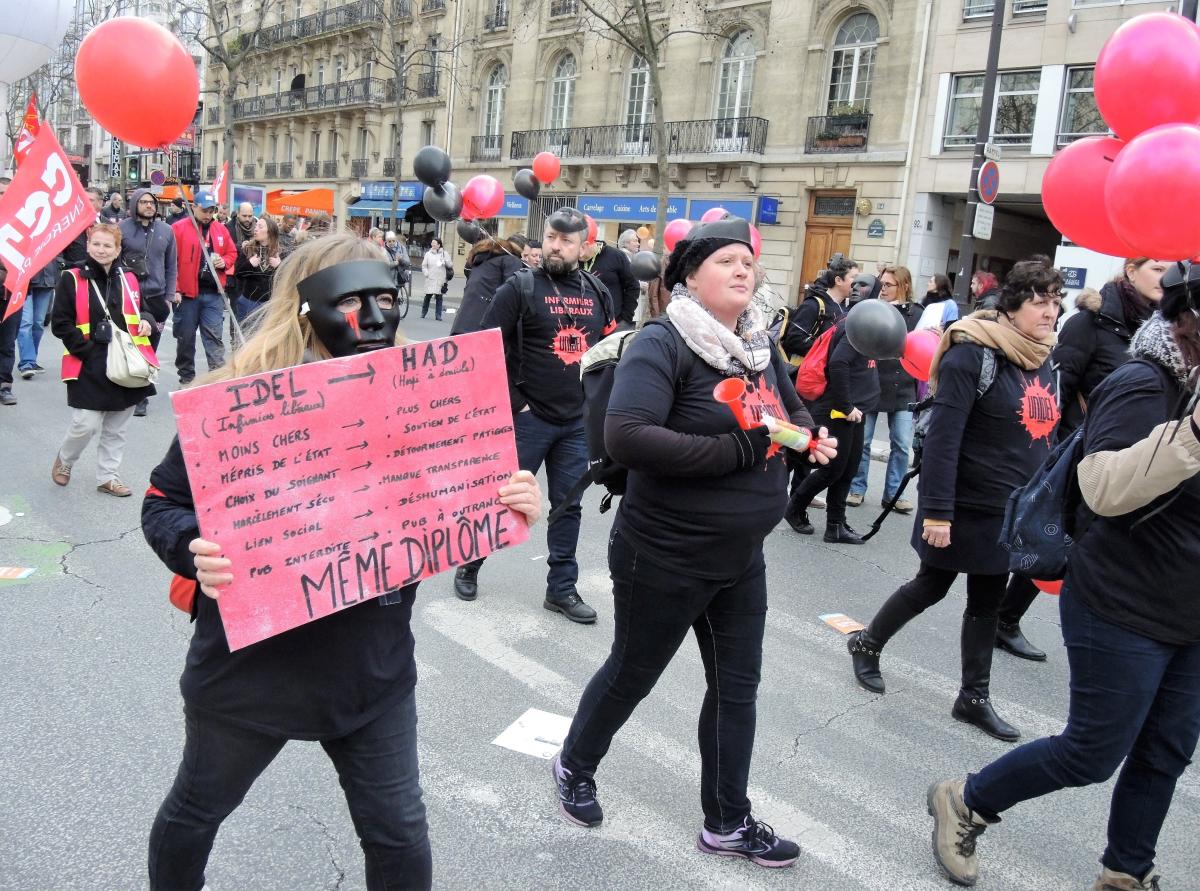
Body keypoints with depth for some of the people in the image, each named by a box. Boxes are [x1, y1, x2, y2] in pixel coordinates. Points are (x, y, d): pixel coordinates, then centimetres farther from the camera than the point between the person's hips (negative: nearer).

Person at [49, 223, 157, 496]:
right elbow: (60, 323, -5)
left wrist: (146, 321, -3)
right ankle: (63, 459, 25)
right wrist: (87, 350, -13)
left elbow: (142, 311, 20)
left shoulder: (128, 279, 8)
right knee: (86, 425, -6)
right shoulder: (72, 279, -4)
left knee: (116, 429, 11)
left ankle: (108, 477, 25)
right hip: (89, 367, -4)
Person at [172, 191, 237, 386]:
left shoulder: (221, 229, 10)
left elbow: (232, 253, 20)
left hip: (214, 293, 3)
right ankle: (186, 379, 20)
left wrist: (224, 262, -3)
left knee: (214, 337, 0)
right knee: (186, 338, 8)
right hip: (187, 293, -2)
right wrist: (174, 289, -11)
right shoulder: (179, 228, -3)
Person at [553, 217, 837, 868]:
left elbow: (793, 406, 22)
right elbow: (626, 437, -32)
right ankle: (574, 768, 43)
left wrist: (807, 435, -2)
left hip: (741, 558, 7)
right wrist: (735, 450, -30)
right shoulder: (663, 344, -19)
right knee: (632, 674, 14)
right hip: (665, 558, -7)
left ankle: (727, 822, 34)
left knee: (736, 687, 15)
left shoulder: (760, 344, 5)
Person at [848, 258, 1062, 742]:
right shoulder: (973, 354, -18)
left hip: (1012, 513, 7)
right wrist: (936, 511, -23)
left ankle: (975, 696, 27)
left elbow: (1043, 433, 15)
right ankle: (867, 643, 33)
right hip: (965, 507, -7)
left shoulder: (1042, 360, 7)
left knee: (987, 602, 14)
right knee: (931, 587, 9)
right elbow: (942, 436, -21)